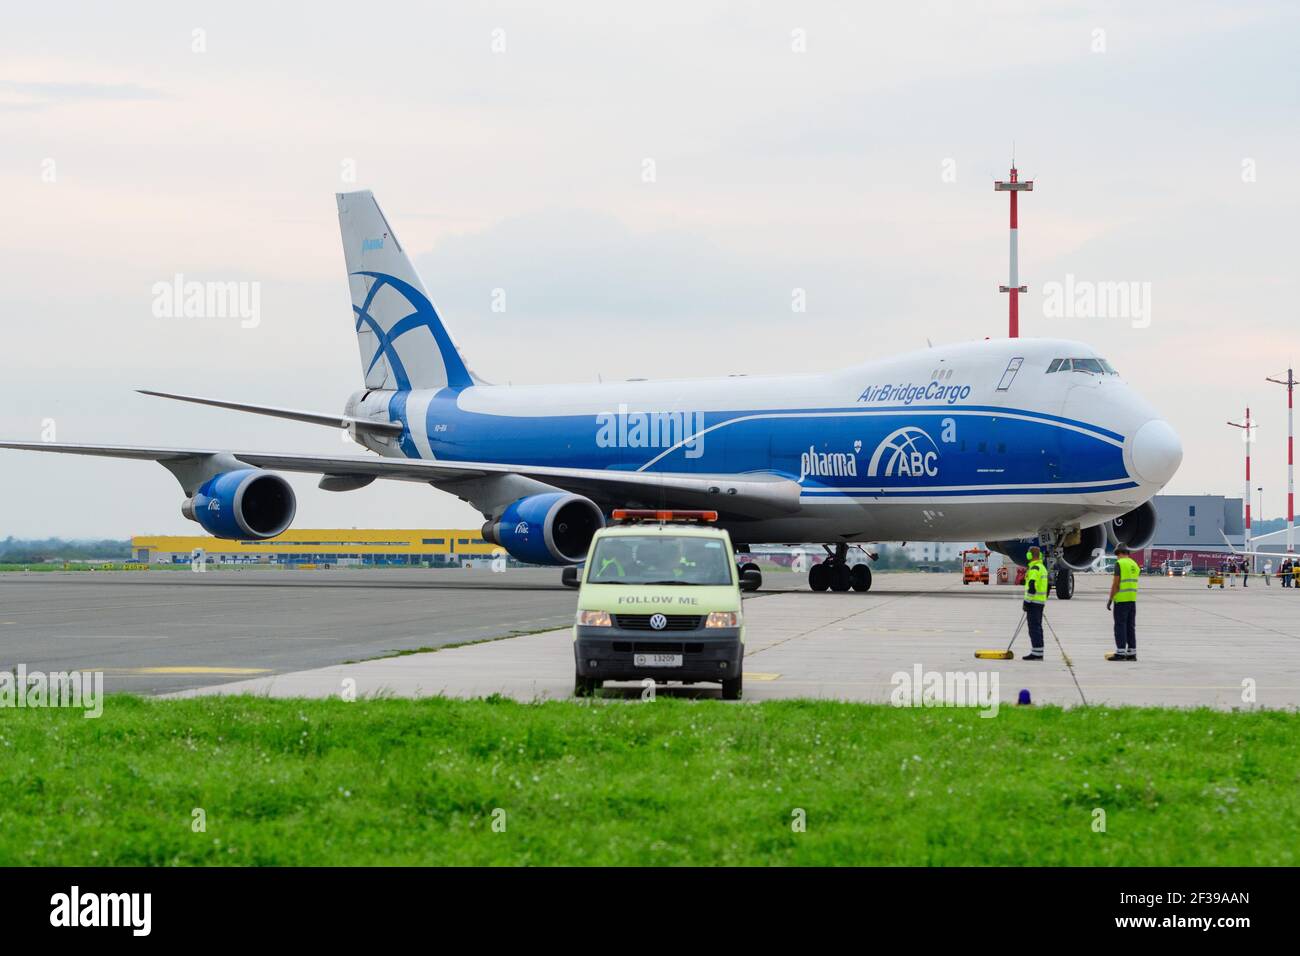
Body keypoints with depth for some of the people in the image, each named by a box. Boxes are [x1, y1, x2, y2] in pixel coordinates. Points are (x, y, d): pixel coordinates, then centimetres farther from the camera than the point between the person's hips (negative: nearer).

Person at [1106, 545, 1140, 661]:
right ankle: (1132, 653, 10)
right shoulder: (1134, 564, 14)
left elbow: (1115, 583, -14)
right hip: (1132, 599, 7)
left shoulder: (1119, 563, -9)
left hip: (1121, 599, -7)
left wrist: (1110, 599, -9)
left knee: (1120, 626, -5)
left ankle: (1120, 652, -8)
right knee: (1130, 627, 10)